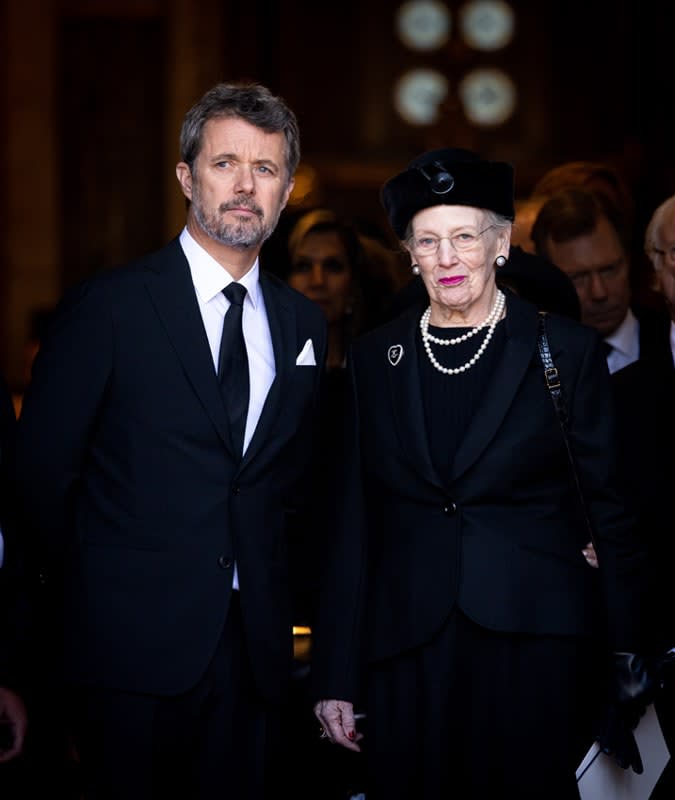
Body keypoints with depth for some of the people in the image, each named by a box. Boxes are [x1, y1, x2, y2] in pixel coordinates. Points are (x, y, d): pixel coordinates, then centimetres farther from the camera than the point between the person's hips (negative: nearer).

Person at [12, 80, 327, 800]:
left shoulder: (302, 322, 10)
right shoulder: (106, 307, -5)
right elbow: (42, 471, -3)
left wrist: (259, 573, 9)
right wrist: (110, 582, 4)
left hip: (255, 647, 4)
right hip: (134, 644, -4)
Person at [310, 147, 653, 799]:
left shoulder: (567, 349, 1)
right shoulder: (376, 358, 9)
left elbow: (608, 506, 3)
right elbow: (354, 519, 8)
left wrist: (625, 656, -1)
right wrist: (336, 675, 5)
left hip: (535, 644, -2)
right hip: (408, 647, 2)